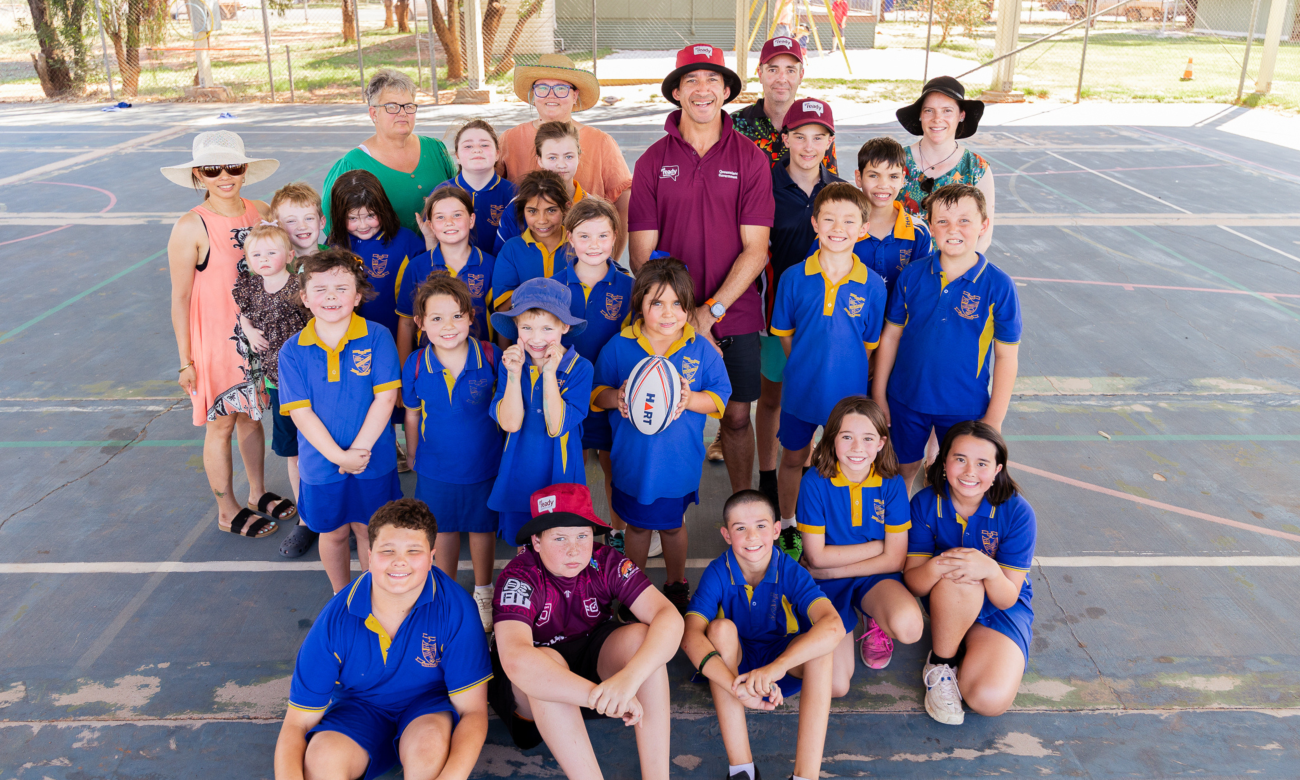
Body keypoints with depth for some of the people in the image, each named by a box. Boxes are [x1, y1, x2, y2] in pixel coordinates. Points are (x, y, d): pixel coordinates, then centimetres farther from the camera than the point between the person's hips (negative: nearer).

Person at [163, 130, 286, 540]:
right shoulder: (191, 227, -16)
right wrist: (186, 361, -10)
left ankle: (258, 494, 37)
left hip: (257, 333, 5)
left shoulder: (260, 212, -2)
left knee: (251, 415, 19)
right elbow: (181, 297, -11)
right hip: (214, 338, -5)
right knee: (221, 425, 9)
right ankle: (228, 511, 25)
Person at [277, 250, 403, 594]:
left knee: (369, 529, 14)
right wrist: (338, 455, -18)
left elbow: (385, 397, -13)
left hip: (373, 459, -1)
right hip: (321, 462, 2)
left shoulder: (377, 337, -10)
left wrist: (360, 449, -18)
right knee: (332, 533, 18)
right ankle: (342, 597, 40)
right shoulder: (293, 351, -6)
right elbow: (300, 411, -10)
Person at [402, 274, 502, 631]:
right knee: (443, 531, 20)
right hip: (436, 468, 1)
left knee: (483, 528, 19)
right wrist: (413, 457, 10)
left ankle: (483, 592, 44)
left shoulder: (490, 357, -19)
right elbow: (412, 415, 1)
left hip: (484, 465, -1)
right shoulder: (415, 365, -14)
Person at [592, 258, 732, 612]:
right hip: (633, 459, 1)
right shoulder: (618, 347, -7)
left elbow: (720, 398, -4)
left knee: (672, 525, 18)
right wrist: (616, 397, -21)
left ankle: (676, 583, 42)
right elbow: (595, 394, 1)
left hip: (678, 461, 0)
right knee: (636, 524, 18)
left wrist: (690, 400, -23)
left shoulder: (701, 351, -8)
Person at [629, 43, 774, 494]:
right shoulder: (653, 161, 1)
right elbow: (642, 255, -2)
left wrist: (712, 311, -13)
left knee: (737, 417, 10)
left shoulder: (750, 159, 0)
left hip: (735, 316, 0)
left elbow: (756, 250, -4)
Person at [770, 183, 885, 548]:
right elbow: (785, 333, 1)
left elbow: (870, 344, -2)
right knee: (794, 457, 18)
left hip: (847, 394, -1)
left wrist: (847, 377, -1)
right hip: (800, 391, 1)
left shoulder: (873, 285, -12)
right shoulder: (794, 278, -11)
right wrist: (806, 368, 1)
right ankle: (787, 523, 39)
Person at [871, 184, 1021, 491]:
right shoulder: (911, 276, -7)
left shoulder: (999, 286, -14)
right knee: (903, 471, 19)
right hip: (905, 400, 2)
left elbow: (1006, 357, -9)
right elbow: (891, 335, 1)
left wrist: (994, 420, -8)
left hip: (965, 407, -2)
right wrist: (878, 395, 2)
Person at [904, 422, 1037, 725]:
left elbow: (1008, 598, -19)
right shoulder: (926, 504, -16)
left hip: (1001, 608, 0)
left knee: (991, 700, -26)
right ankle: (940, 666, -12)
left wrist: (990, 570, -42)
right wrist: (937, 566, -40)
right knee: (960, 581, -39)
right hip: (945, 601, 1)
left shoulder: (1017, 512, -20)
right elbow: (913, 582, -17)